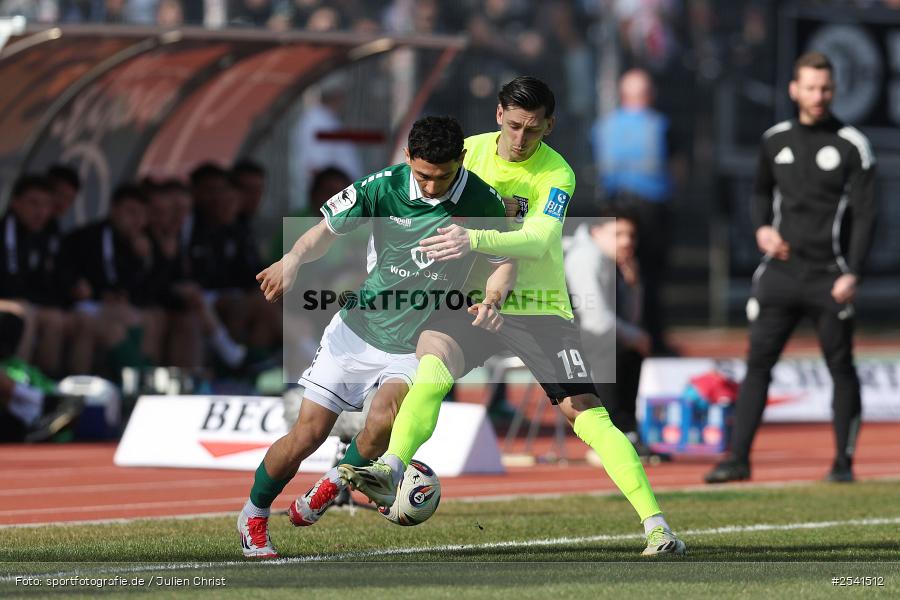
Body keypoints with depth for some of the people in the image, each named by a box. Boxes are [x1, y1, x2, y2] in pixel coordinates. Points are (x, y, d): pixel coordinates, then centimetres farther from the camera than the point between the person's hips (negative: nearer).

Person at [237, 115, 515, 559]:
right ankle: (253, 515, 24)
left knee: (382, 422, -28)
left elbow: (506, 261, 3)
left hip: (415, 348, -1)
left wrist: (492, 300, -18)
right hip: (357, 329, 1)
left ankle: (336, 484, 3)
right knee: (307, 435, -2)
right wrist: (293, 260, -26)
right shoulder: (383, 187, -12)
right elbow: (328, 231, -4)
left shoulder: (483, 202, -11)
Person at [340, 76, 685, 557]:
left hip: (540, 306, -2)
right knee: (433, 355, -30)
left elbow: (538, 241, -26)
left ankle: (655, 525, -10)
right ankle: (390, 472, -41)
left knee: (585, 411, -12)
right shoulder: (470, 151, 2)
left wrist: (475, 240, -39)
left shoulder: (557, 174, -10)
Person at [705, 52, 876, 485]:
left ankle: (843, 461, 11)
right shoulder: (776, 141, 10)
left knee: (841, 367, 2)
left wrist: (852, 273, -13)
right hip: (781, 271, 3)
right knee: (758, 363, -2)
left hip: (829, 278, -3)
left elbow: (865, 215, -4)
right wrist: (762, 227, 5)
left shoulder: (852, 146, -2)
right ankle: (738, 458, -2)